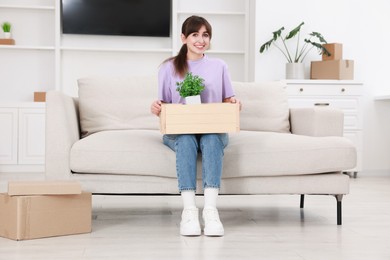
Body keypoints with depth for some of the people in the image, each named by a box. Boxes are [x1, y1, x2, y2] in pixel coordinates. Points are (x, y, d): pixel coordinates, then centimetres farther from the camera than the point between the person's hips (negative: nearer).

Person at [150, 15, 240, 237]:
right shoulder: (169, 67, 10)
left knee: (212, 139, -35)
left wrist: (234, 102, -10)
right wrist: (157, 108, -14)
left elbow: (227, 101, 14)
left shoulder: (219, 66, 14)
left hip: (213, 130, 1)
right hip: (179, 131, -1)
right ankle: (189, 209, -43)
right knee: (186, 140, -36)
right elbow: (164, 106, 10)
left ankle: (211, 209, -45)